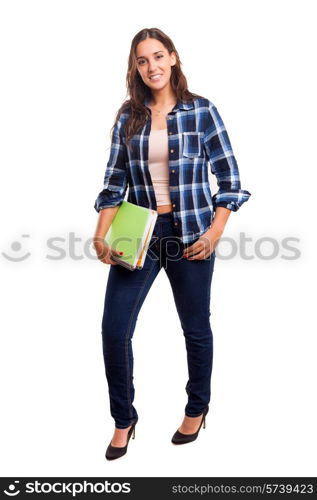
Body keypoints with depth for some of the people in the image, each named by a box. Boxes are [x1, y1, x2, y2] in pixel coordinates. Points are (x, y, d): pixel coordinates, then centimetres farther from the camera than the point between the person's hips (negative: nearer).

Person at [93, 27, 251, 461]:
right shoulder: (128, 117, 6)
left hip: (189, 233, -2)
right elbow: (114, 183, 4)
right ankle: (124, 420, 21)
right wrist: (101, 236, -8)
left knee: (196, 328, 11)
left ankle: (197, 409, 37)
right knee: (114, 330, -3)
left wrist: (215, 233, -9)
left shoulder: (202, 111, -1)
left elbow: (229, 178, -1)